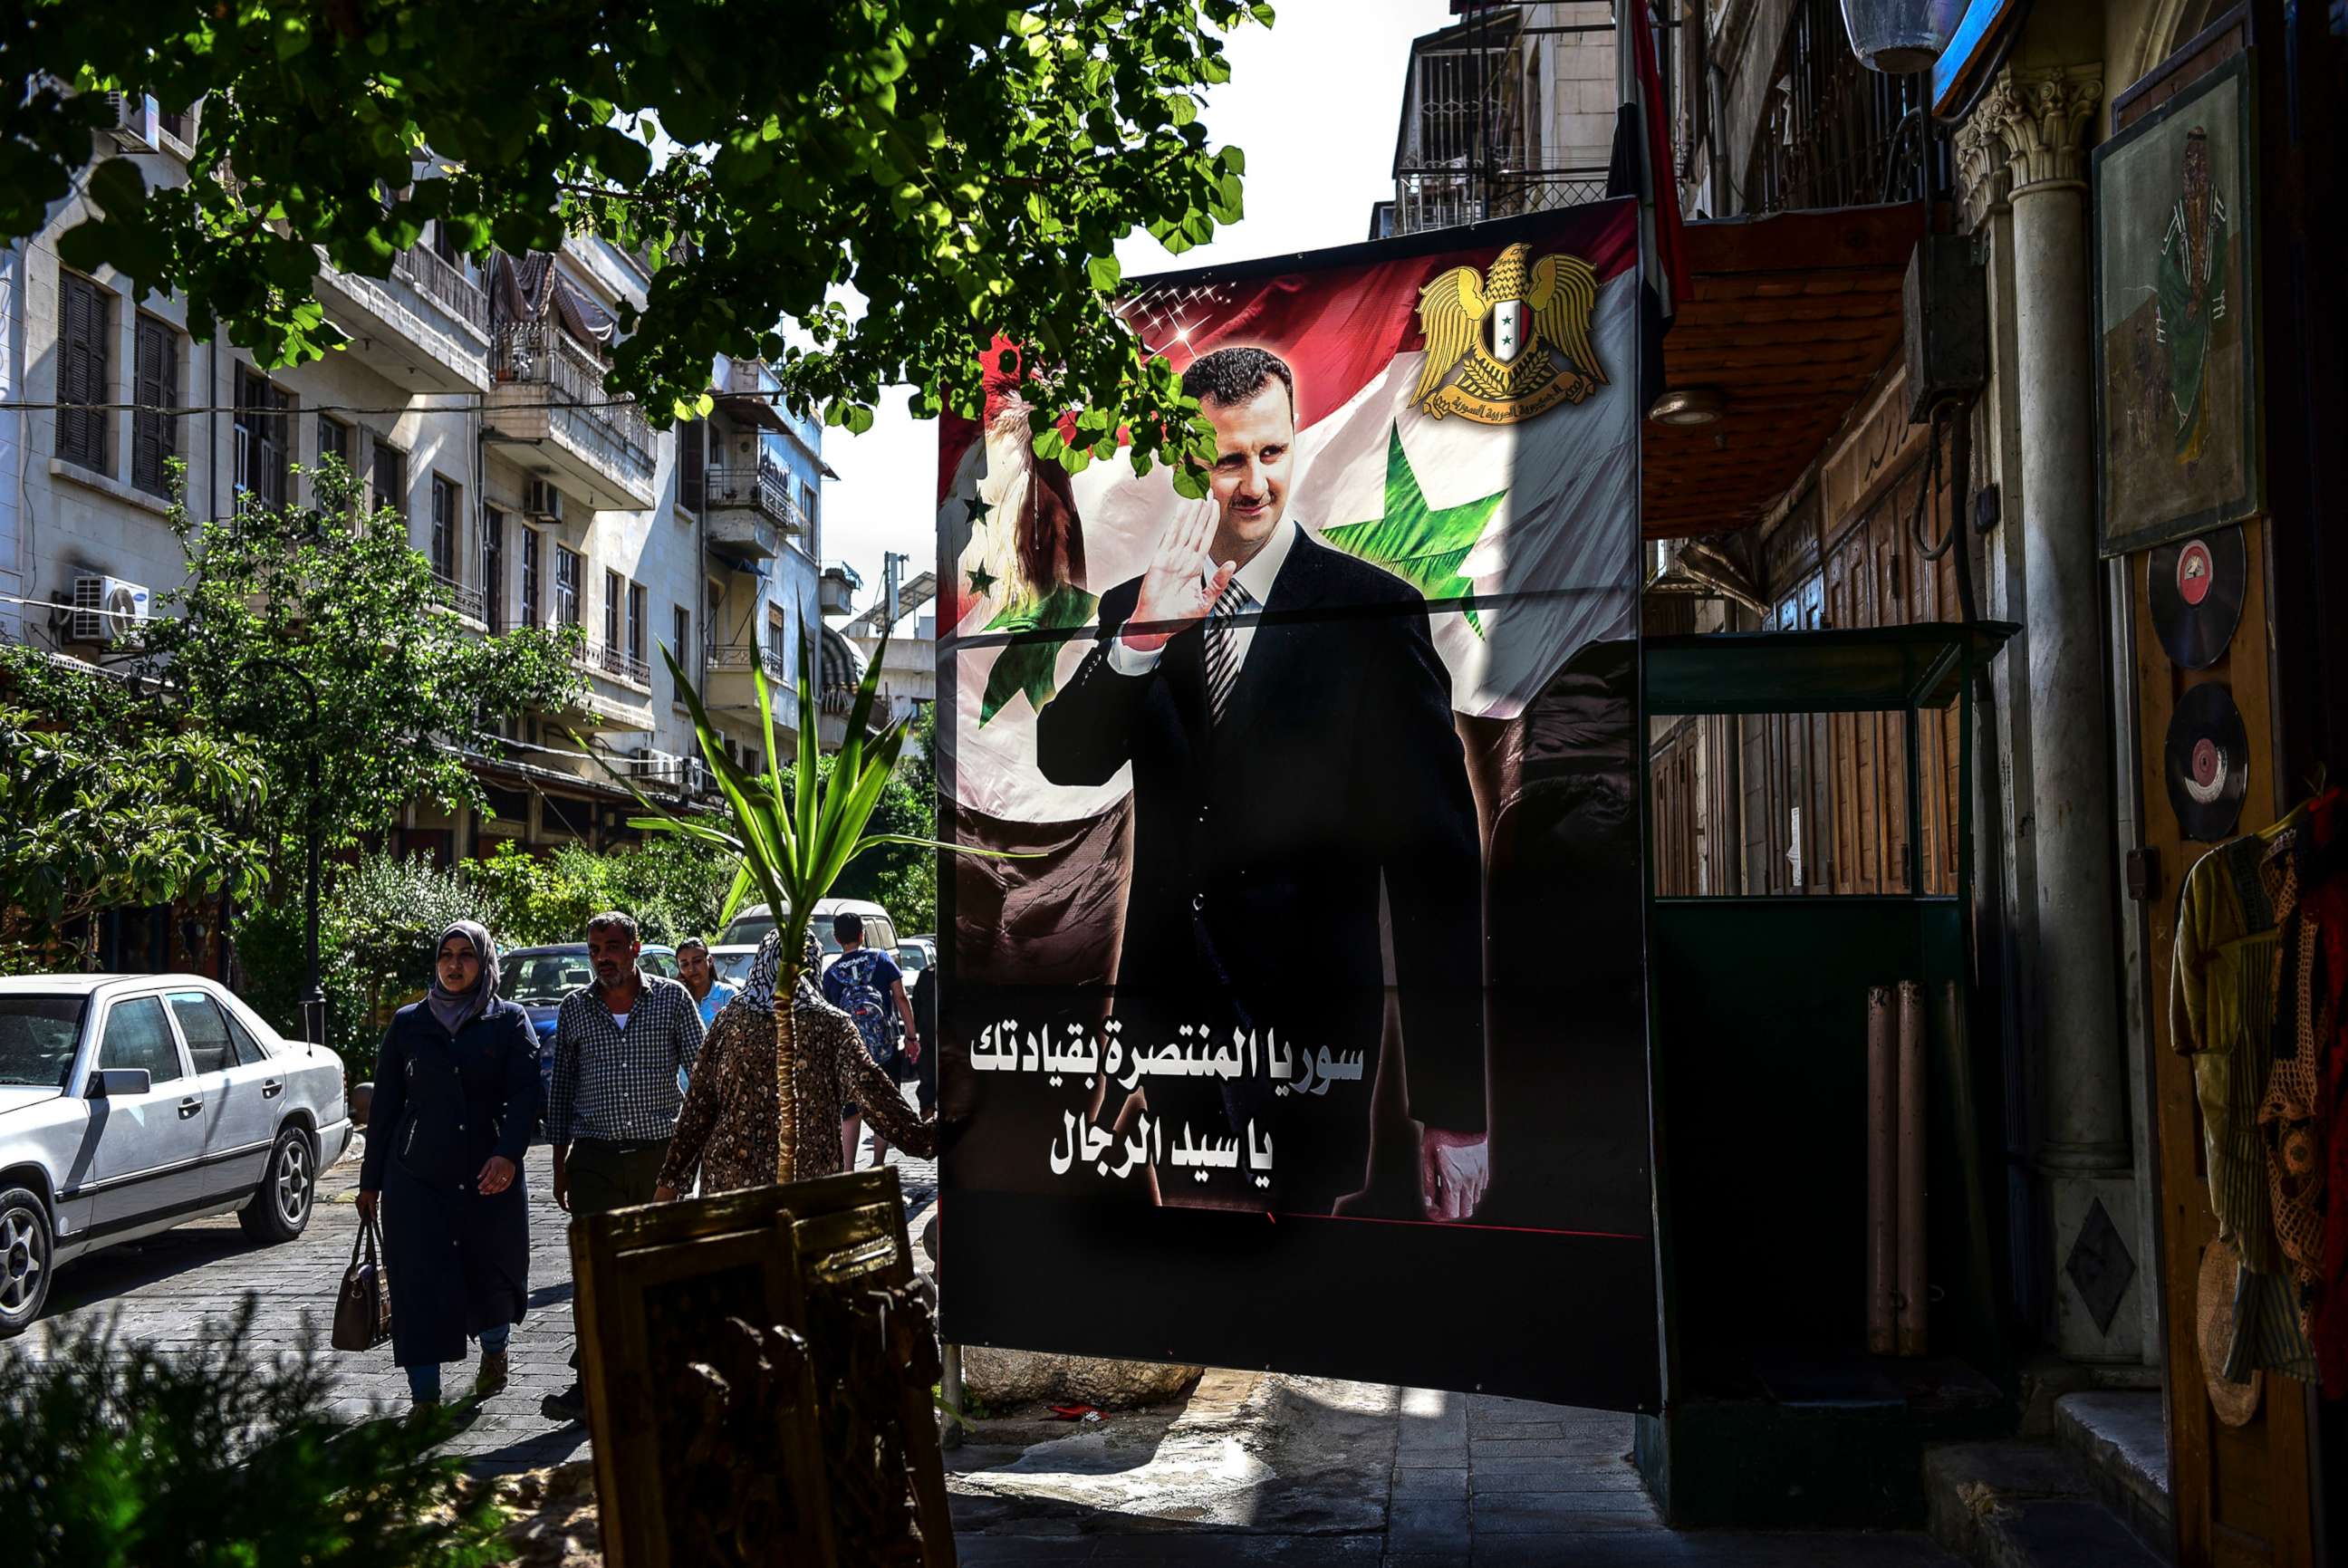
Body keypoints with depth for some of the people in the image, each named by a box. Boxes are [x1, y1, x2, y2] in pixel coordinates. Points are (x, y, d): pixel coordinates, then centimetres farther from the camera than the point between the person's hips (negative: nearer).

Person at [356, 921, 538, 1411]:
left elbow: (524, 1094, -8)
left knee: (492, 1272, 11)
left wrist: (509, 1154, -25)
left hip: (491, 1175, 0)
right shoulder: (408, 1023, 8)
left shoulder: (509, 1022, 3)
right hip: (417, 1176, 1)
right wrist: (371, 1180, 8)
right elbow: (385, 1104, 10)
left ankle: (493, 1353, 41)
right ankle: (425, 1399, 0)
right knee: (420, 1284, -5)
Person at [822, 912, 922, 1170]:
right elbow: (901, 998, -4)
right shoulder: (881, 959, -1)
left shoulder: (831, 973, 2)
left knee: (850, 1110, 7)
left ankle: (848, 1170, 3)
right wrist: (912, 1036, 1)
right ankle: (878, 1167, 8)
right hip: (885, 1049, -1)